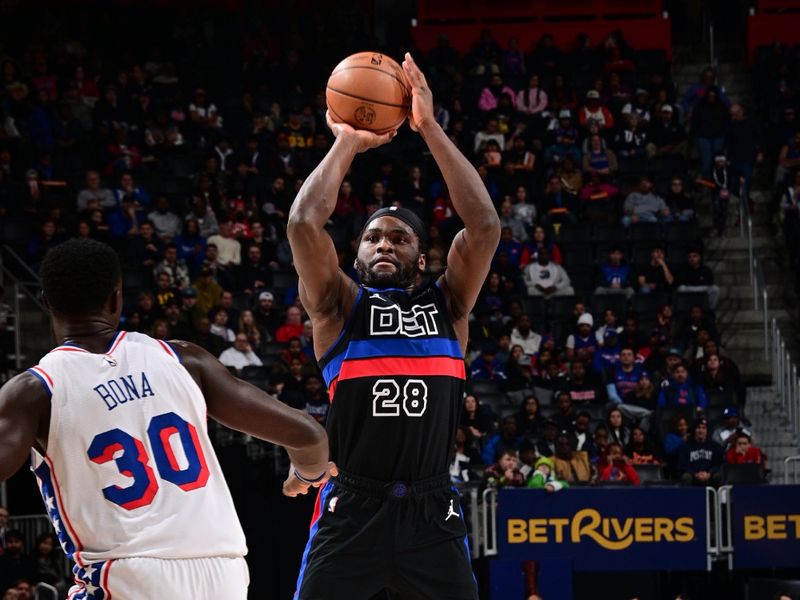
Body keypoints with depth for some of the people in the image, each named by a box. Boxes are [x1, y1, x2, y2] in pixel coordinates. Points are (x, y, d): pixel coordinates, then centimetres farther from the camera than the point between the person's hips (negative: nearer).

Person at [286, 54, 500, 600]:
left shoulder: (448, 305, 12)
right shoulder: (339, 306, 8)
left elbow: (484, 225, -2)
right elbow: (304, 225, -8)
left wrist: (430, 129, -3)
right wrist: (347, 144, 1)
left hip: (431, 512, 2)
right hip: (352, 510, -1)